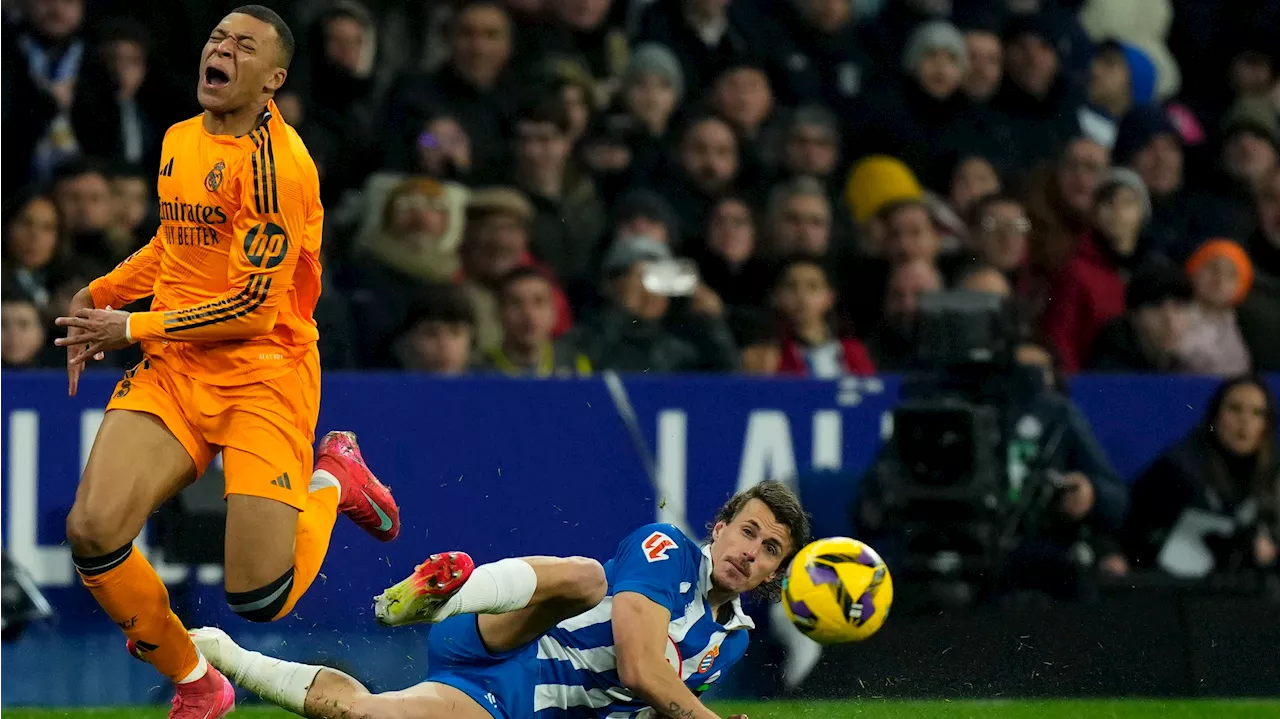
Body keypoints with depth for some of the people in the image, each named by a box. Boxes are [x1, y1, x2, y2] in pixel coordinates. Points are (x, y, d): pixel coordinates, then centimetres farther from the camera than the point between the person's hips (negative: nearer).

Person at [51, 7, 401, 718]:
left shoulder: (274, 160, -15)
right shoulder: (180, 141, 11)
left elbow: (253, 308, -17)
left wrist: (132, 329, -10)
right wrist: (98, 294, 15)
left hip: (263, 372, -6)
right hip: (173, 369, 6)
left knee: (259, 599, -14)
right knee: (94, 532, -18)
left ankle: (332, 482, 19)